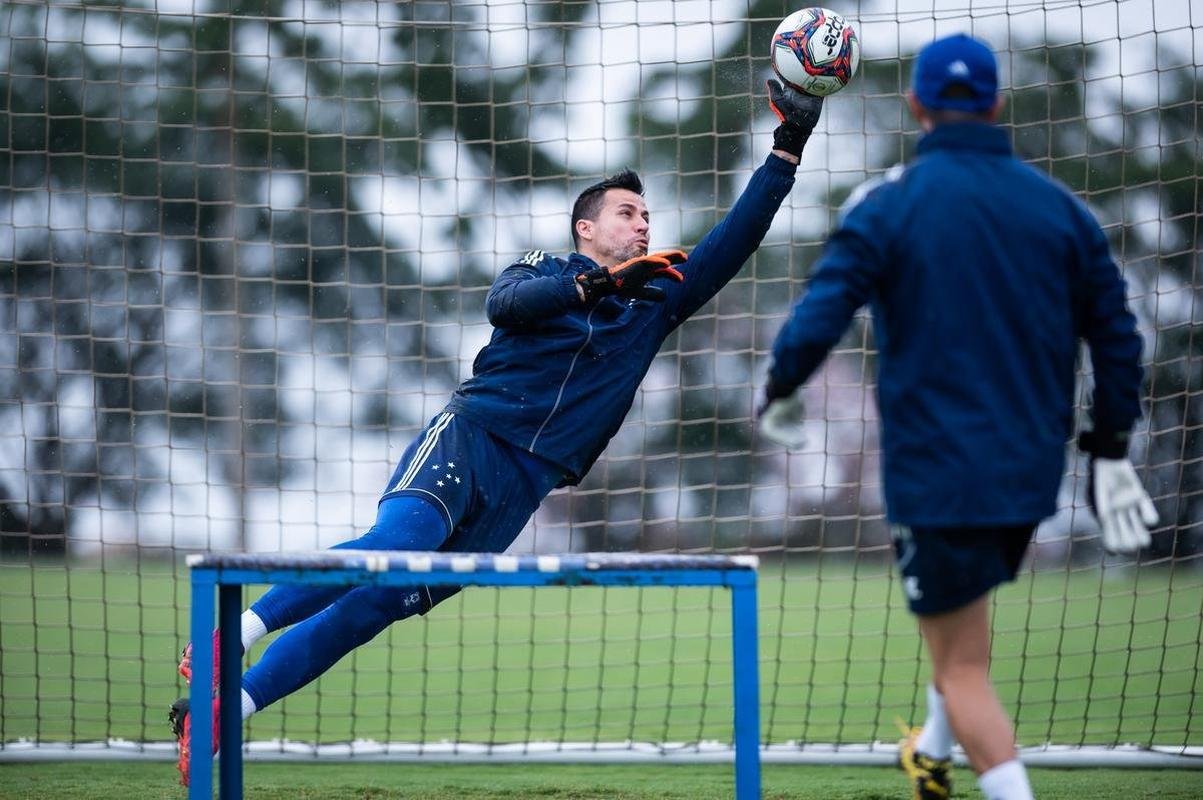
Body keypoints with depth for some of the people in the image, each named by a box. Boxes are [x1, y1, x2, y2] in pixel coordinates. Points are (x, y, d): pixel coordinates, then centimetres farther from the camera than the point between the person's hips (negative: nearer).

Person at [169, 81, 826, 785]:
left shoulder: (656, 298, 21)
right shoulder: (545, 271, 12)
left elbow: (734, 241, 15)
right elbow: (505, 302, -11)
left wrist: (789, 149, 8)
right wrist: (594, 283, -23)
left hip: (526, 483, 3)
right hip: (470, 434, -3)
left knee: (382, 604, -8)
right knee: (401, 538, -33)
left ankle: (224, 710, -10)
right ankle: (232, 634, -32)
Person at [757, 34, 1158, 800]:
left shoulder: (888, 206, -10)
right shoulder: (1059, 207, 2)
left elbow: (817, 319, -16)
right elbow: (1117, 334, 6)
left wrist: (780, 394, 4)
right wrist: (1110, 450, 15)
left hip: (937, 471, -5)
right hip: (1033, 469, 5)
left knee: (962, 665, -1)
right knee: (965, 606, 31)